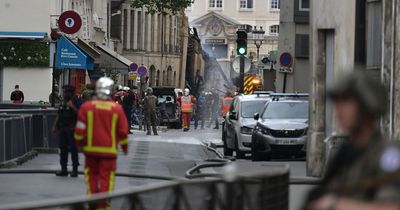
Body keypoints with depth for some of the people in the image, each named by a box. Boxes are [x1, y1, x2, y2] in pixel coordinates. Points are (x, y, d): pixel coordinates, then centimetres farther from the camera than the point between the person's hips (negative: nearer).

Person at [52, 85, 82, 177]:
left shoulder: (76, 102, -6)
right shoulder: (63, 103, 15)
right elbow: (59, 116, 21)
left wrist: (72, 107, -23)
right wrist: (55, 126, 17)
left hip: (71, 129, -7)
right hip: (62, 128, 7)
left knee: (73, 149, -4)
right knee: (63, 149, 8)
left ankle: (75, 170, 1)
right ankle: (64, 169, 14)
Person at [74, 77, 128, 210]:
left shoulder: (87, 107, -6)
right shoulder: (117, 109, -5)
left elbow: (80, 129, -4)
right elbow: (123, 131, 1)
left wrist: (79, 143, 15)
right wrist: (124, 146, 18)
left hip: (91, 148, 1)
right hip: (109, 149, -1)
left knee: (92, 175, 14)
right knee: (107, 178, 4)